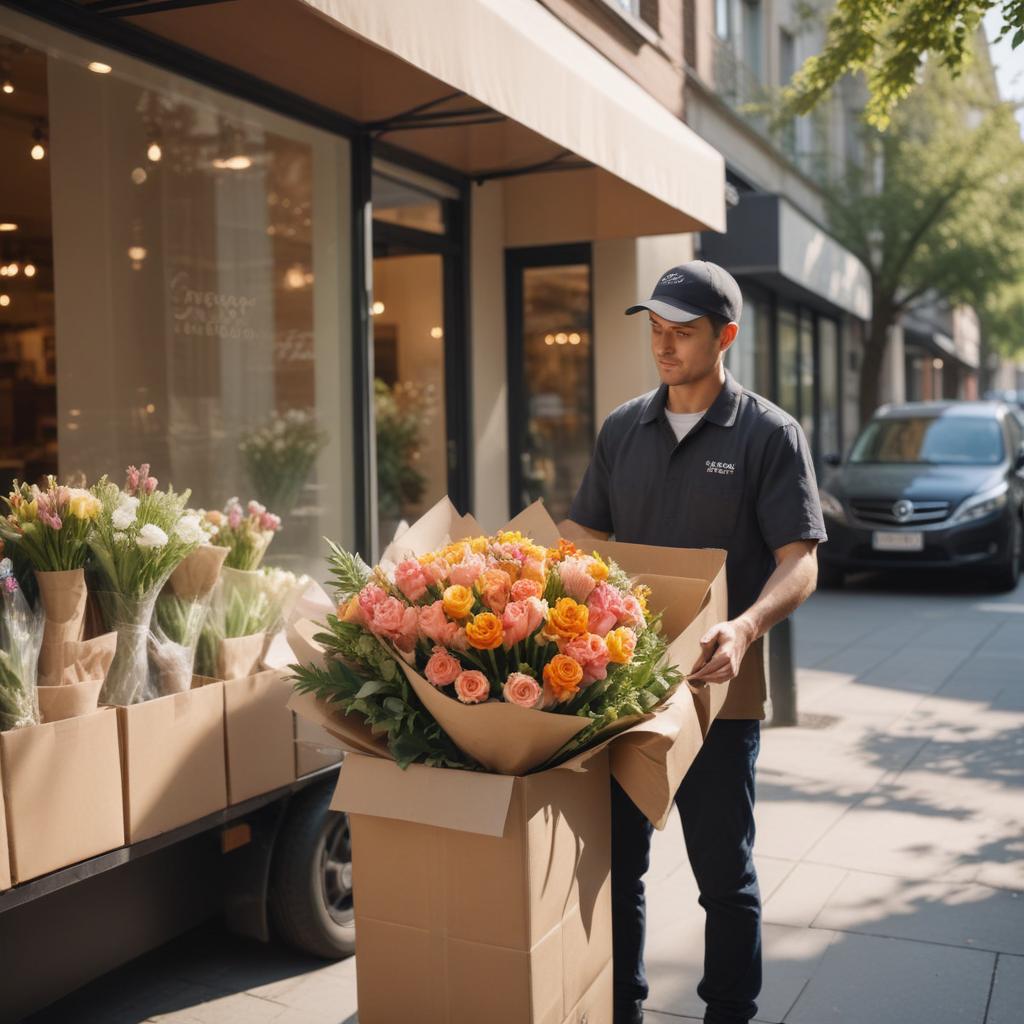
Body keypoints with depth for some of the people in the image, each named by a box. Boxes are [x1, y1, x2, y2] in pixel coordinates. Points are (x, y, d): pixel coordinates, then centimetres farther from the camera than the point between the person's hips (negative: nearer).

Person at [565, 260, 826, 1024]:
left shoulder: (769, 434, -5)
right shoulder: (623, 429, 8)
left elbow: (800, 561, -11)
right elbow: (584, 538, 13)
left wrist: (745, 628, -29)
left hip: (717, 688, -4)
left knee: (723, 870, 9)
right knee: (614, 859, 14)